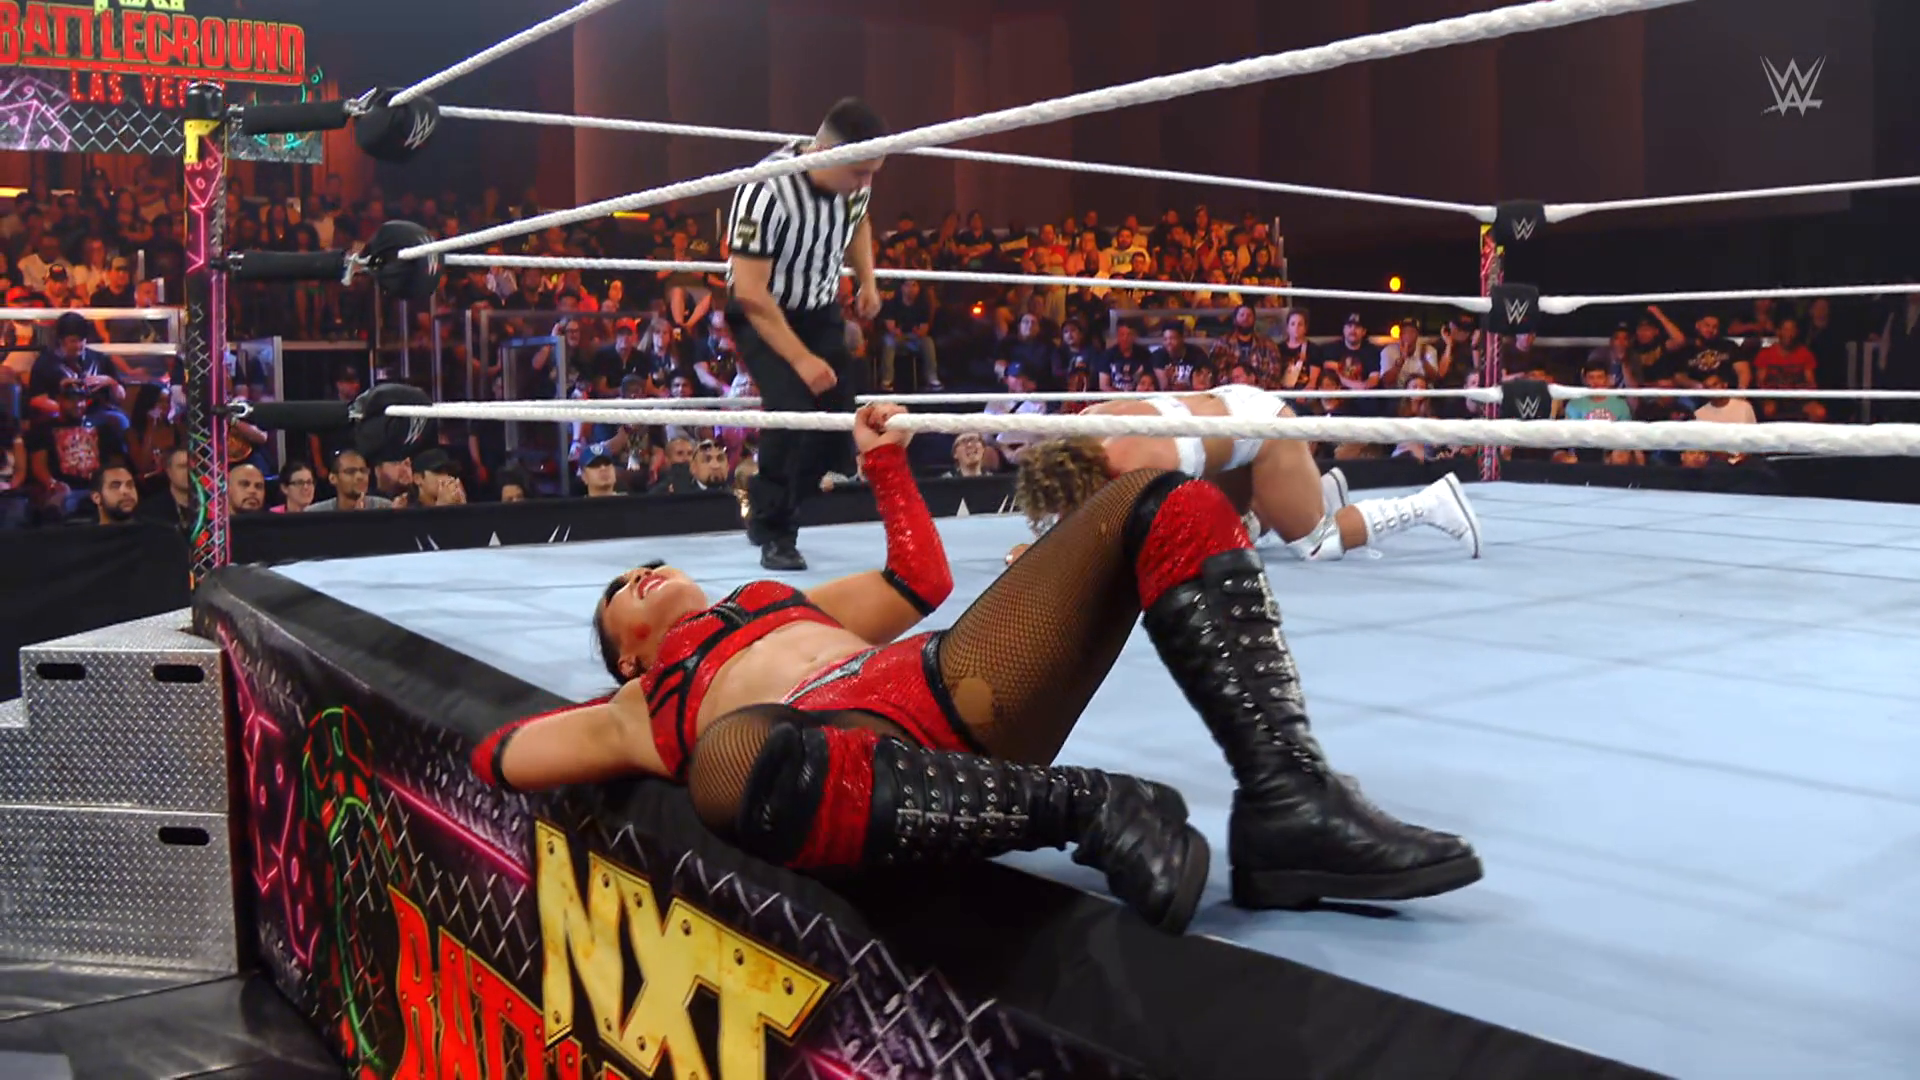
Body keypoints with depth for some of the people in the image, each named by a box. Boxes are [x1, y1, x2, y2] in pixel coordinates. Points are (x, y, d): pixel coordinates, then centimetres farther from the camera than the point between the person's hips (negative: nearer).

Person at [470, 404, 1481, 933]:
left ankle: (1288, 805, -26)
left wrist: (886, 463, 42)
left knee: (1170, 511, -7)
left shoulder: (791, 600, 41)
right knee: (738, 755, -44)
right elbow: (497, 755, 18)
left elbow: (922, 578, 43)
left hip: (949, 686, 6)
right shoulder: (643, 706, 28)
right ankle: (1090, 808, -33)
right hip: (831, 745, -5)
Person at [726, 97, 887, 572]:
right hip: (762, 314, -6)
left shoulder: (854, 179, -14)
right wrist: (801, 359, -27)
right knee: (795, 412, -23)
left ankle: (771, 516, 20)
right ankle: (774, 532, -4)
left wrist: (867, 280, 2)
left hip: (822, 311, 6)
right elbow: (750, 293, -29)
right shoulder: (767, 192, -33)